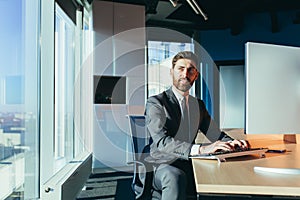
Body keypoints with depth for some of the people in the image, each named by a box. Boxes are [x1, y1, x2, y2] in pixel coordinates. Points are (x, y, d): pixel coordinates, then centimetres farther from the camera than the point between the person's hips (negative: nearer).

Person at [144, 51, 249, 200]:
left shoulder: (198, 105, 16)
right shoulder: (156, 103, -6)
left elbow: (216, 134, 20)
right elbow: (161, 141, -21)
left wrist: (231, 143, -5)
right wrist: (201, 149, -33)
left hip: (189, 167, 6)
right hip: (162, 167, -5)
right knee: (176, 177, -39)